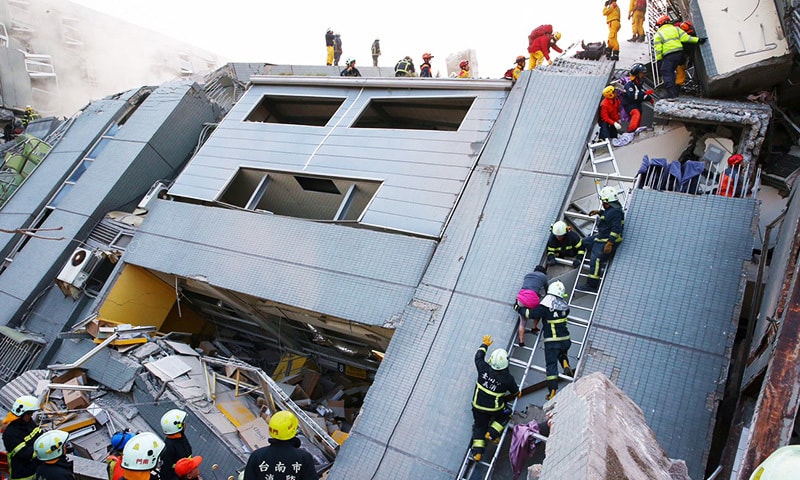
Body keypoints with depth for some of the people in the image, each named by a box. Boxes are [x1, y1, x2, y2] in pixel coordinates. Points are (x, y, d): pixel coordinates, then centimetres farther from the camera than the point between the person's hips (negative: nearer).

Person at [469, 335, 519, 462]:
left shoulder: (484, 368, -19)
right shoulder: (507, 378, -22)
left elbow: (478, 356, 3)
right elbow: (515, 391, -1)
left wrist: (485, 344, 19)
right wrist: (517, 392, 25)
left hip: (477, 406, 3)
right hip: (495, 408, -2)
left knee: (479, 426, 21)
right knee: (506, 413, 28)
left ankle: (477, 451, 15)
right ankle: (492, 433, 16)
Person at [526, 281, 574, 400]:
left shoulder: (546, 304, -16)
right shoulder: (564, 306, 1)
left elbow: (533, 314, -18)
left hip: (551, 341, -4)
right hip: (564, 339, 4)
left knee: (551, 365, 2)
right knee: (562, 354, 33)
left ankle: (552, 391, 2)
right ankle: (566, 366, 2)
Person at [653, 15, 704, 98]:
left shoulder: (658, 34, 3)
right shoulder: (675, 29, 15)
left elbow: (658, 49, -5)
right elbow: (685, 37, 3)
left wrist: (659, 60, -2)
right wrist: (697, 40, 4)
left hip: (668, 55, -6)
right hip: (679, 53, 6)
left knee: (666, 73, -3)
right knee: (671, 72, 18)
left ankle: (671, 93, -13)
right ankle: (675, 91, 19)